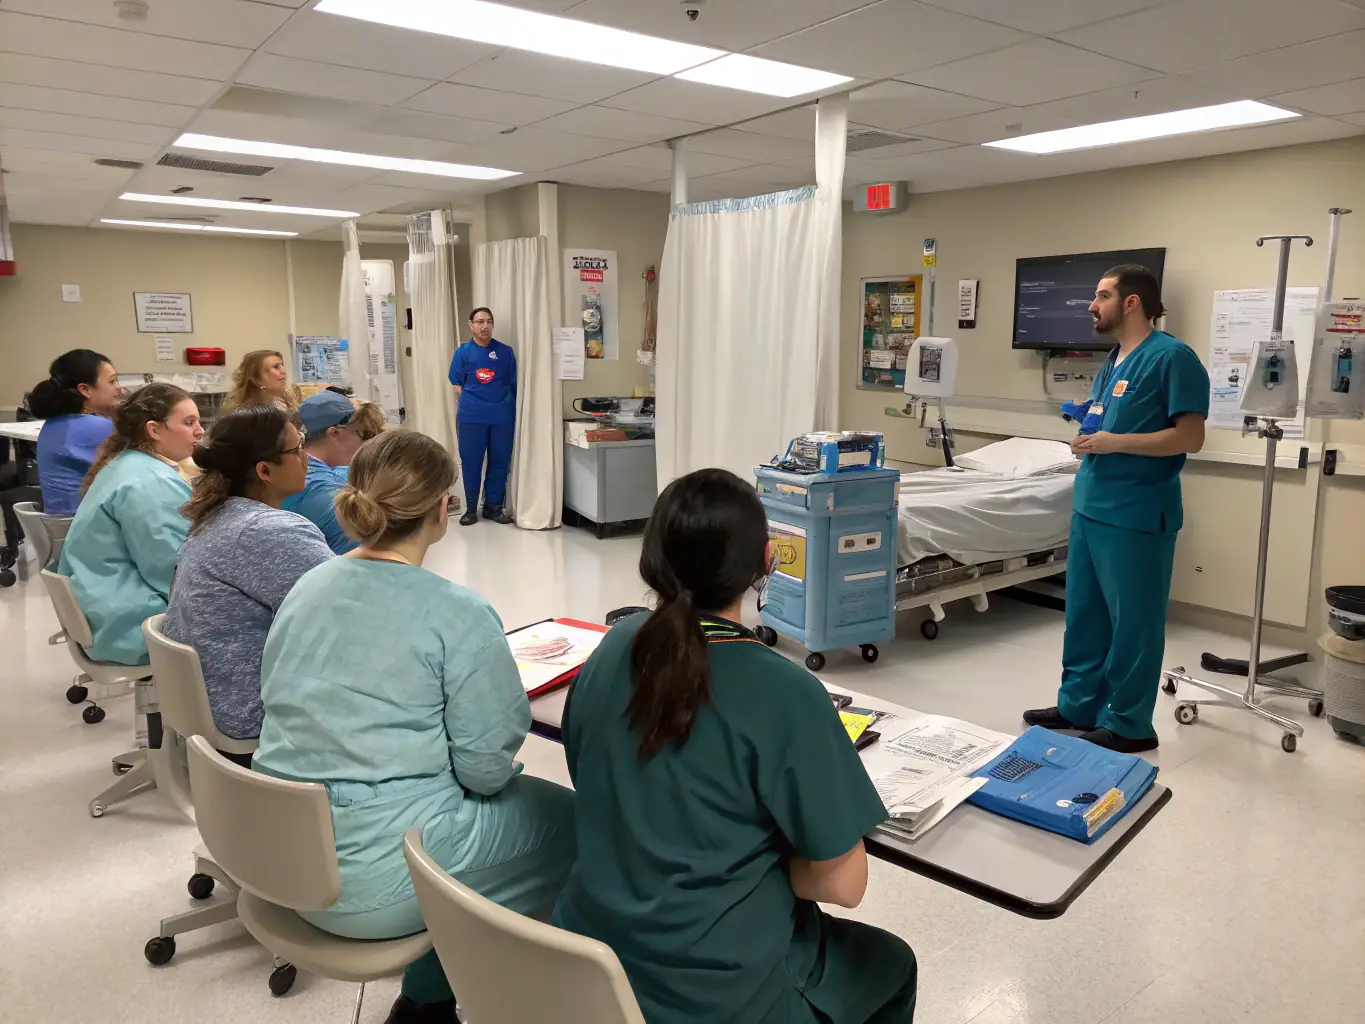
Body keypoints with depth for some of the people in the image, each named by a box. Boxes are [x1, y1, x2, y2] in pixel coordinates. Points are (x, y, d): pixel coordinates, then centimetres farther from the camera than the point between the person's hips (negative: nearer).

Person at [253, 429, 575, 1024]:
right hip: (378, 878, -8)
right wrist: (500, 771, 7)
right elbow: (486, 770, -17)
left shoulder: (305, 589, 3)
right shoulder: (457, 615, -18)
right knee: (569, 819, 12)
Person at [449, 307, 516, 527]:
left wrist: (505, 403, 0)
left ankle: (493, 506, 18)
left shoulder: (505, 352, 6)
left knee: (500, 461, 6)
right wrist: (471, 401, -6)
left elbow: (514, 384, 8)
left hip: (502, 414, 1)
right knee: (471, 461, 4)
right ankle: (471, 508, 15)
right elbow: (457, 384, 4)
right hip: (471, 416, -1)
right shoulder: (462, 351, 3)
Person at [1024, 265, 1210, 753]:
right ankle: (1078, 705, 28)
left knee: (1132, 621, 3)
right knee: (1083, 614, 15)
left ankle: (1130, 724, 16)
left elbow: (1190, 437, -17)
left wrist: (1113, 442, -19)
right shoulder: (1113, 360, 15)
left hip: (1136, 516, -9)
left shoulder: (1172, 356, -12)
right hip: (1091, 509, 9)